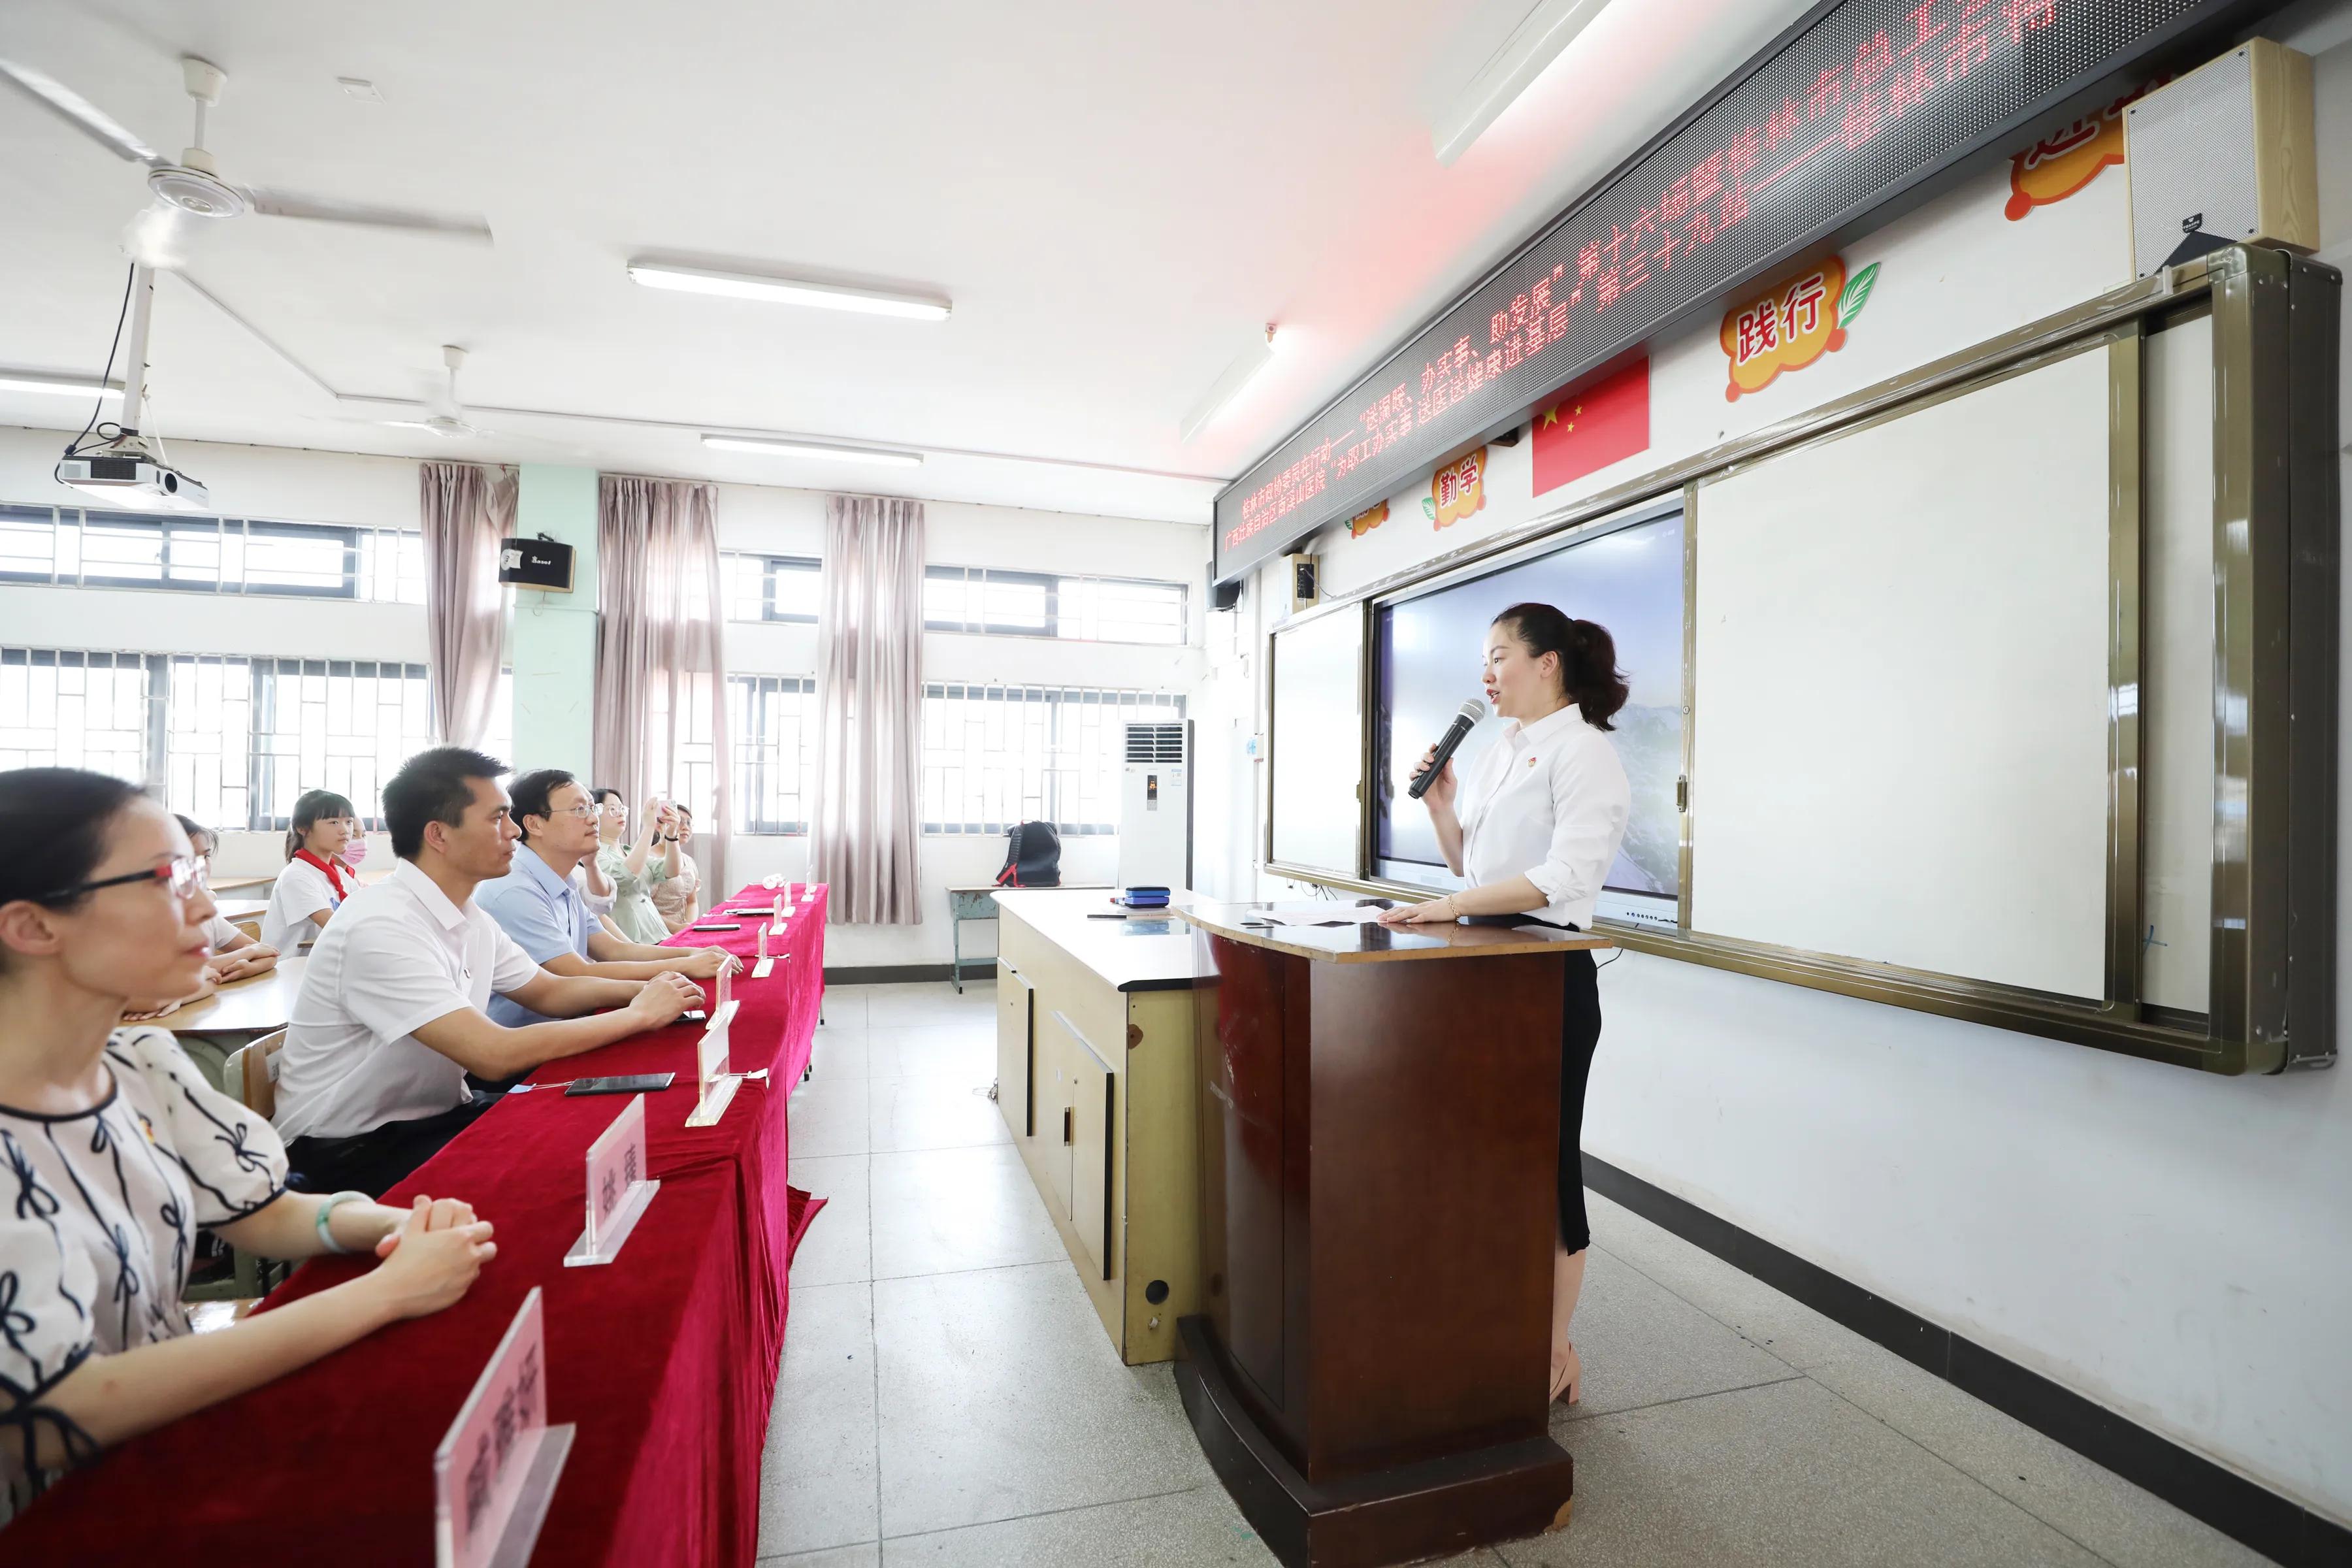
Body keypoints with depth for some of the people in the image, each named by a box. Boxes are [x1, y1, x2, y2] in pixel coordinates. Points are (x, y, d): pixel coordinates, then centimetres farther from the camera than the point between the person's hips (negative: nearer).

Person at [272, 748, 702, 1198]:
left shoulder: (470, 917, 3)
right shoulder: (381, 928, -26)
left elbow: (549, 991, 13)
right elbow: (494, 1055, -31)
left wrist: (645, 989, -6)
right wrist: (640, 1015, -23)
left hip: (436, 1111, 8)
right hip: (350, 1147, -8)